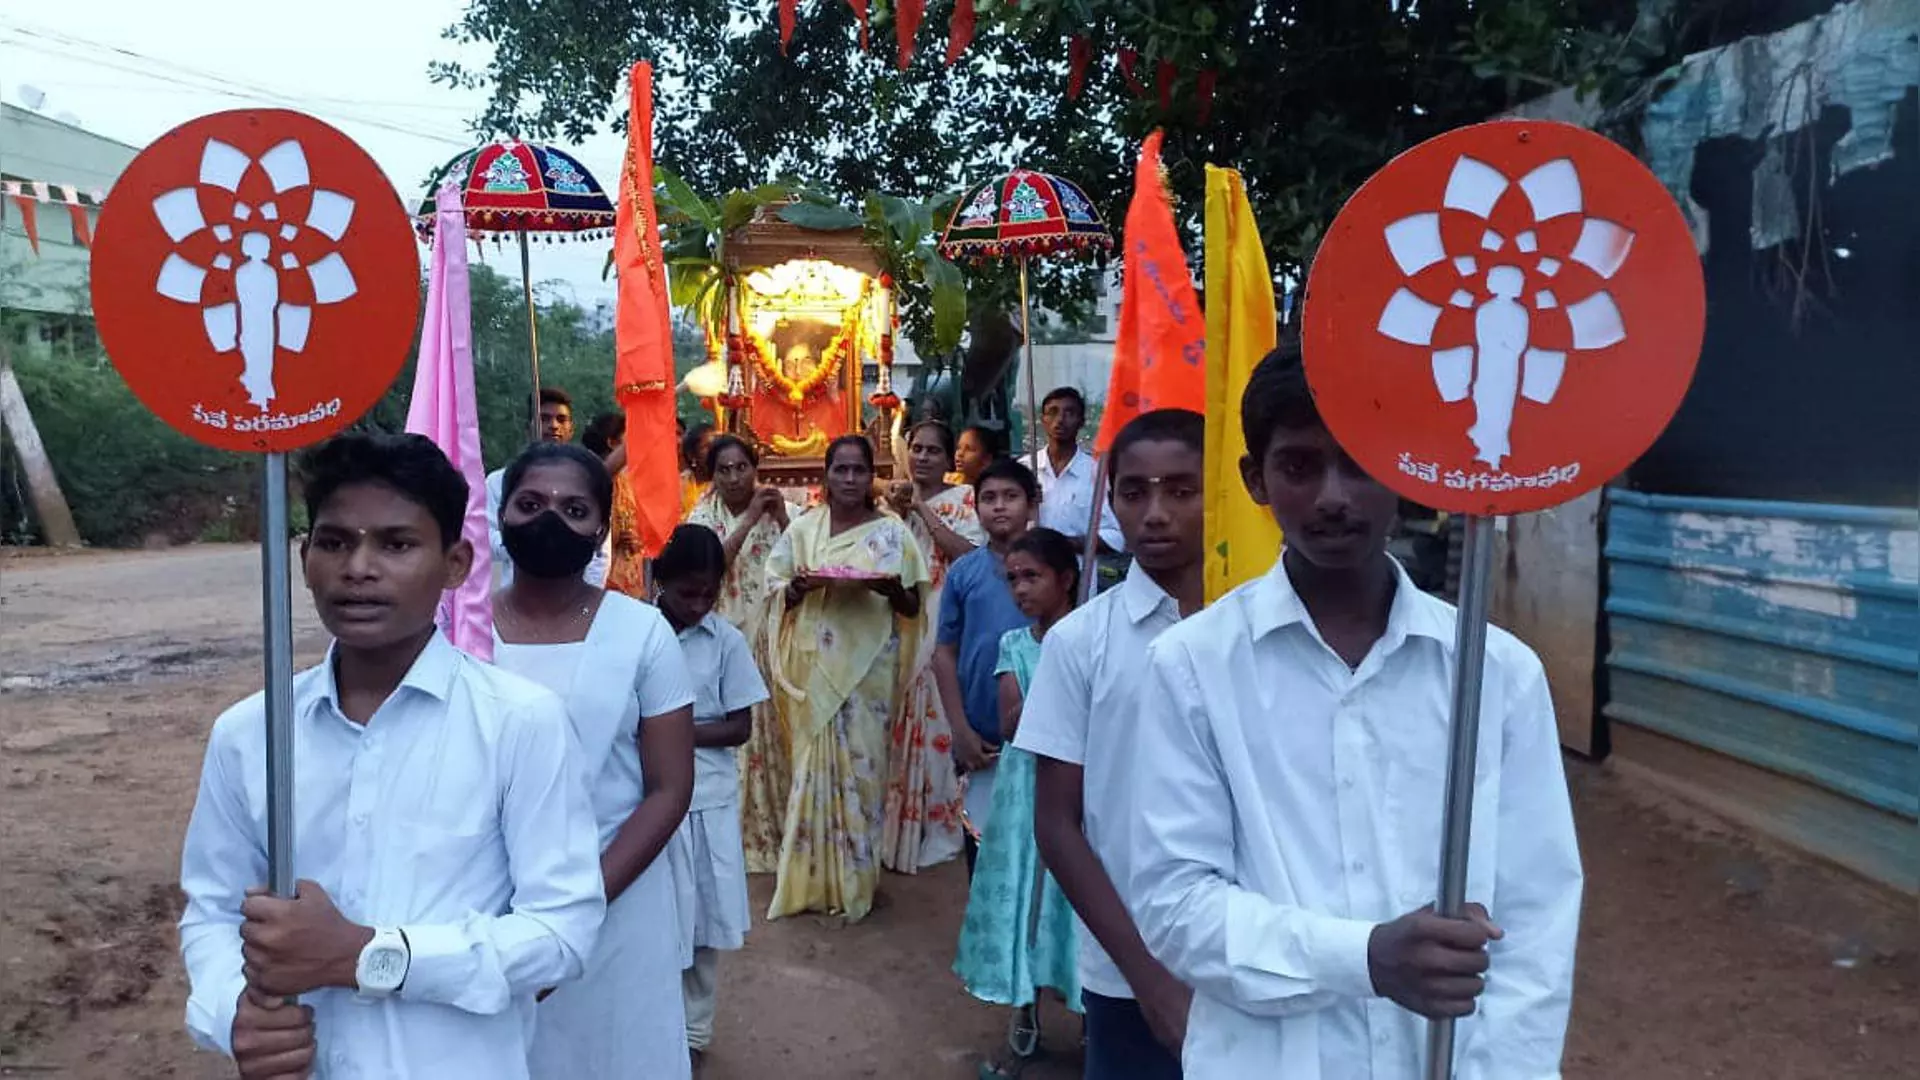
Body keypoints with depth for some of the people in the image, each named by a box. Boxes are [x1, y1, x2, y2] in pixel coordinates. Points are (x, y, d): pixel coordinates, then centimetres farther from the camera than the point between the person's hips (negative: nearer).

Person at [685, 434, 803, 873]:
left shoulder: (785, 510, 3)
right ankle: (743, 832, 11)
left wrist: (781, 519, -13)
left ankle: (784, 827, 15)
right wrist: (749, 519, -15)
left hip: (775, 639, 1)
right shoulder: (703, 518, 2)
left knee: (778, 728, 3)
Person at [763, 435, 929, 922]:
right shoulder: (802, 529, 6)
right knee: (814, 763, 3)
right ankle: (812, 881, 14)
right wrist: (800, 586, -12)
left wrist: (890, 588, -18)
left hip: (867, 667, -1)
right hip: (814, 666, 1)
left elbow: (913, 607, 3)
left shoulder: (891, 532, 1)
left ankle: (855, 882, 14)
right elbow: (779, 595, 9)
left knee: (860, 764, 1)